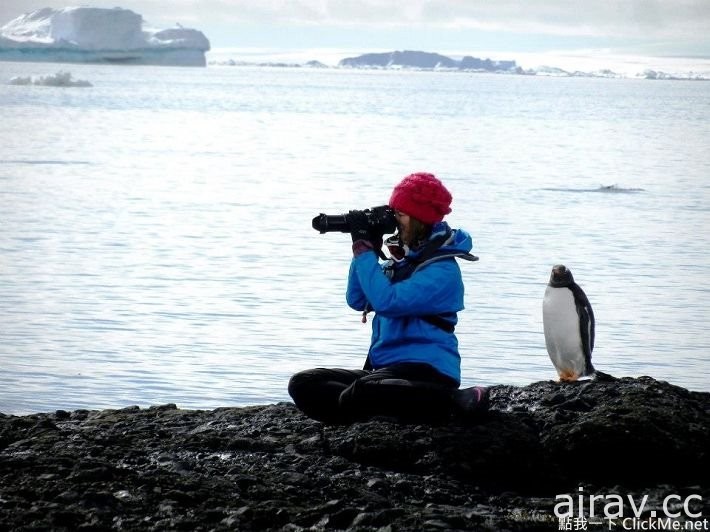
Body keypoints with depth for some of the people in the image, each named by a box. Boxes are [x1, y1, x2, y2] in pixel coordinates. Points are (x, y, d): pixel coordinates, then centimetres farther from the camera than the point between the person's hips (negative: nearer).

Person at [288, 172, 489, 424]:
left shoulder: (442, 270, -12)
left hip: (426, 372, -8)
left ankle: (452, 402, -23)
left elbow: (386, 301, -24)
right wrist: (366, 248, 5)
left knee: (360, 394, -39)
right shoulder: (402, 259, 16)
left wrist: (364, 248, -15)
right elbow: (357, 300, 16)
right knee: (302, 384, -8)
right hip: (385, 369, 8)